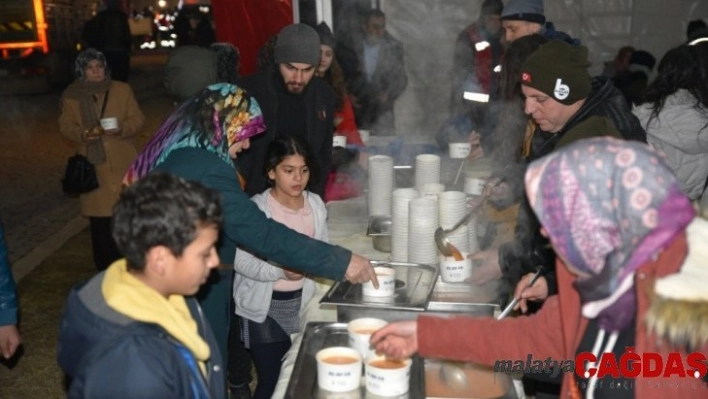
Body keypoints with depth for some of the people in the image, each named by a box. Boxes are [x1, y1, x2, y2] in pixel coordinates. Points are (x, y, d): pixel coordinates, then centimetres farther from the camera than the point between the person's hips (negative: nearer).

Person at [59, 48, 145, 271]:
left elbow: (138, 119, 3)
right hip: (94, 168, 0)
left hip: (123, 165, 0)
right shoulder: (70, 96, 6)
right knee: (99, 222, 1)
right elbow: (66, 127, 5)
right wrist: (83, 133, -16)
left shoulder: (123, 90, 5)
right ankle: (106, 270, 14)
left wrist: (122, 128, -18)